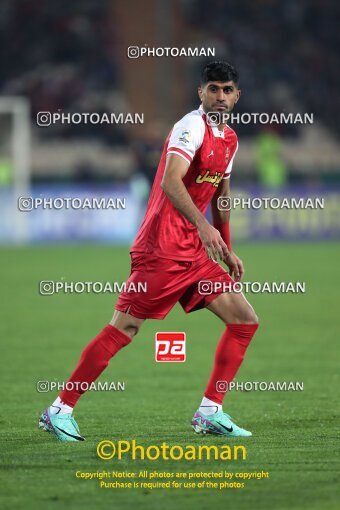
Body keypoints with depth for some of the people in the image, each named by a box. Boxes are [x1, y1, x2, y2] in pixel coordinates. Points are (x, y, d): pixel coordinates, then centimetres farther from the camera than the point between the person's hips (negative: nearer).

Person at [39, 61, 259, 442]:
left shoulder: (229, 139, 15)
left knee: (245, 321, 3)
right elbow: (170, 182, -29)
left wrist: (227, 251, 27)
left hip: (194, 251, 9)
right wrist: (204, 226, -39)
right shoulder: (192, 127, -13)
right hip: (162, 249, -9)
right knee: (123, 329, -8)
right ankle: (60, 410, 0)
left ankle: (209, 413, 6)